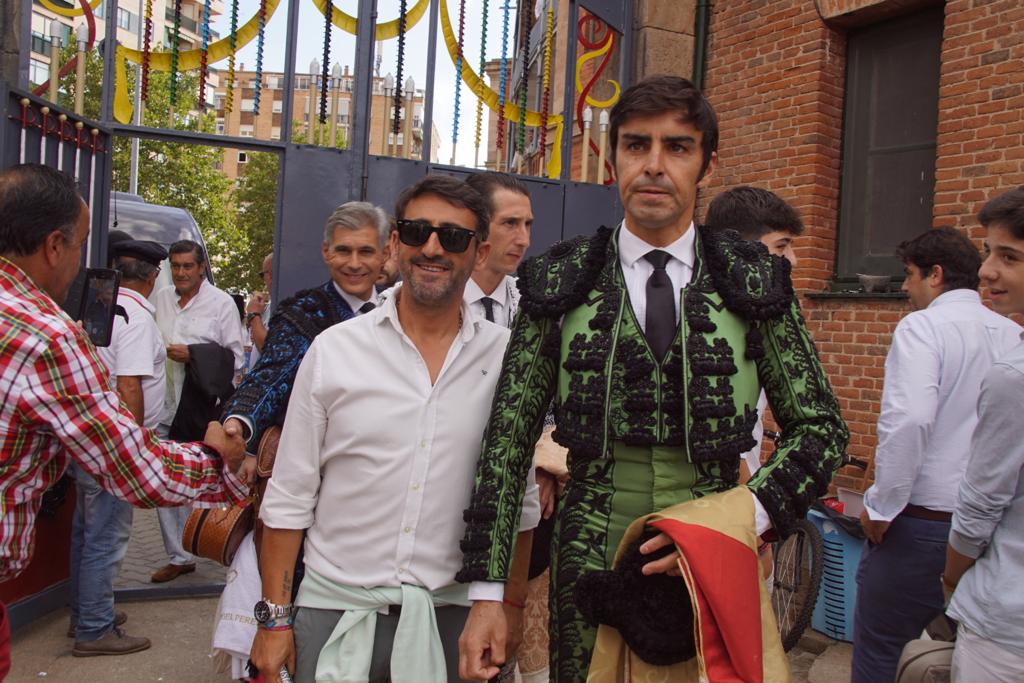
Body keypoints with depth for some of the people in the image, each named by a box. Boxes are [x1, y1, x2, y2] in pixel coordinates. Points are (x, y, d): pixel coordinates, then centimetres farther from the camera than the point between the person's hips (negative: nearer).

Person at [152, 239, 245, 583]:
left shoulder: (221, 302, -3)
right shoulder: (162, 298, 12)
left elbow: (234, 358, -6)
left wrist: (193, 355, -15)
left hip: (205, 409, -5)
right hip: (167, 406, 6)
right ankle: (178, 556, 23)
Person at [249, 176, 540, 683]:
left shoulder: (505, 357, -3)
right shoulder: (333, 350, -4)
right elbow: (288, 498, 0)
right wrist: (274, 618, -1)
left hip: (453, 615, 1)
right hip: (336, 609, 0)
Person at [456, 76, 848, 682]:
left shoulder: (755, 284, -1)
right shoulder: (559, 284, -2)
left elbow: (821, 429, 3)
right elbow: (508, 441, -1)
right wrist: (486, 592, -4)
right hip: (589, 566, 0)